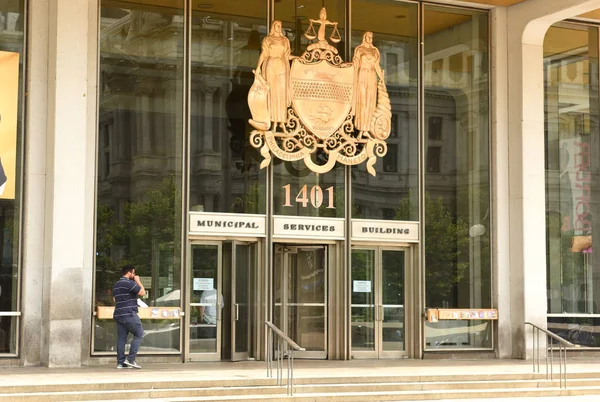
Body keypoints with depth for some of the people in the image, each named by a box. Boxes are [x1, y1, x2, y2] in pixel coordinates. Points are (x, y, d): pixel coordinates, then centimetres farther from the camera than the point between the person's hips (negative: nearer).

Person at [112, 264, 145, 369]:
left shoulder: (116, 285, 18)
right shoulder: (129, 283, -12)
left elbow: (114, 299, 28)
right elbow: (142, 292, -12)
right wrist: (138, 281, 0)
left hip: (118, 315, 9)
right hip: (129, 314, -9)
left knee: (121, 338, 7)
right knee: (139, 334, 0)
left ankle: (120, 362, 4)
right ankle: (130, 359, -7)